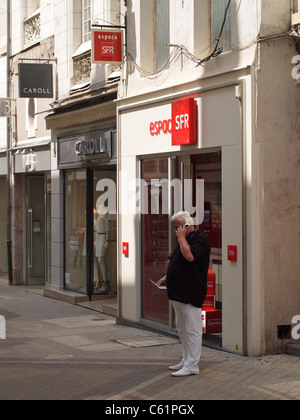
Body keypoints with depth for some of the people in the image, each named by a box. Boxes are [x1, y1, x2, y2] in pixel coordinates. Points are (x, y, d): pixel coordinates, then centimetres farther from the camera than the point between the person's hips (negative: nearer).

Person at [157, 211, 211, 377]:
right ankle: (186, 360, 27)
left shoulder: (200, 239, -11)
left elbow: (190, 256, -28)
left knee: (192, 330, -5)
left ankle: (191, 366, -2)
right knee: (182, 329, 17)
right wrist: (166, 278, 15)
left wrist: (181, 237, -17)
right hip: (178, 293, 11)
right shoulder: (185, 240, 19)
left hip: (191, 294, -10)